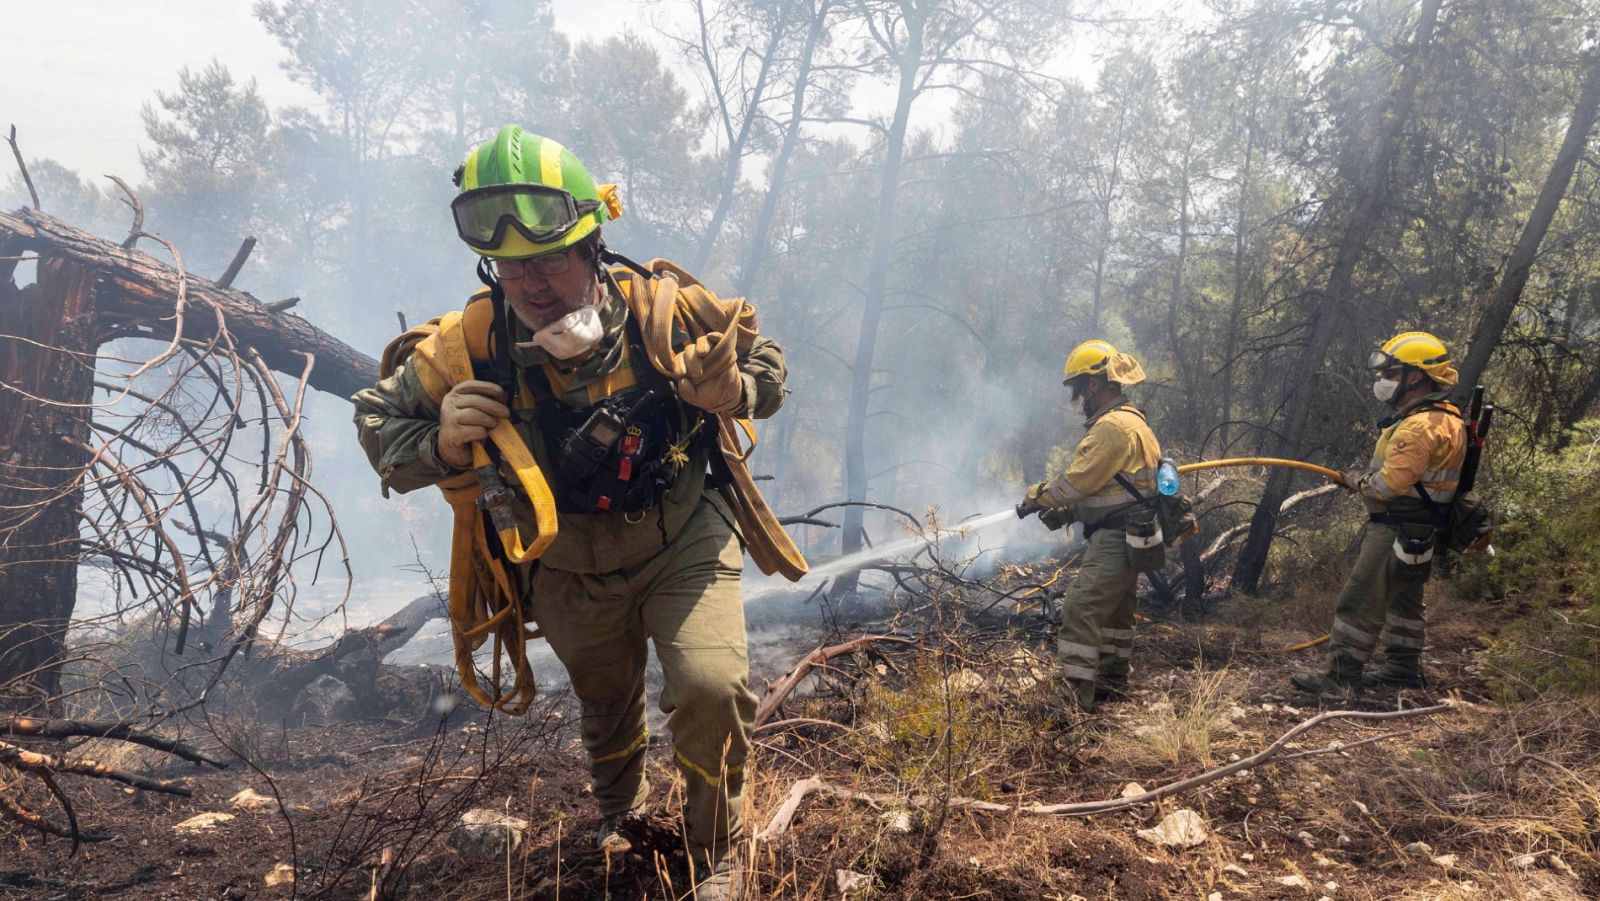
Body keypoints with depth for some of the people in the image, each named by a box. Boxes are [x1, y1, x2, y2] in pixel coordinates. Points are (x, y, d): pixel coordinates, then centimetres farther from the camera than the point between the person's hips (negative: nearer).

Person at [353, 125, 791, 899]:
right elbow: (378, 420, -12)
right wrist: (441, 447, -35)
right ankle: (619, 807, 62)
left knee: (711, 690, -22)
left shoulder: (663, 307, -25)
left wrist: (735, 393, -33)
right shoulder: (470, 344, -25)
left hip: (682, 544, -1)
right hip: (570, 575, 2)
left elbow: (763, 357, -9)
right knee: (606, 705, 25)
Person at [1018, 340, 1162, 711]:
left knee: (1080, 610, -14)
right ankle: (1112, 682, 34)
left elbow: (1079, 480, -20)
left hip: (1116, 538, -11)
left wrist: (1038, 498, -3)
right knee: (1114, 610, 21)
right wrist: (1065, 512, 11)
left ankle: (1076, 695, -15)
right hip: (1126, 537, 11)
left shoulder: (1113, 426, -19)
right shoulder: (1131, 421, 16)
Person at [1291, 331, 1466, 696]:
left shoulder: (1422, 426, -24)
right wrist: (1367, 475, 6)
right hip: (1415, 532, 11)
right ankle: (1404, 667, 30)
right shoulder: (1441, 417, 12)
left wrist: (1359, 482, -8)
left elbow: (1393, 482, -28)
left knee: (1360, 601, -8)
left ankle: (1342, 676, -5)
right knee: (1402, 598, 20)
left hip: (1397, 531, -11)